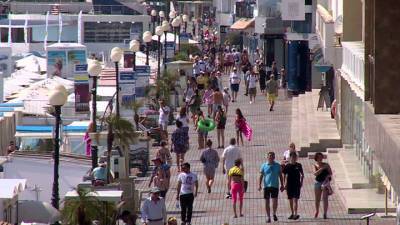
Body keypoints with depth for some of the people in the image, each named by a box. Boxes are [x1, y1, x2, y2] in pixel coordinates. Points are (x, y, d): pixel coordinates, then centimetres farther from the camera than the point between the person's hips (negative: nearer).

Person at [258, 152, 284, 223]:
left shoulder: (277, 165, 6)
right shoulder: (264, 166, 4)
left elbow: (280, 176, 11)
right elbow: (261, 176, 4)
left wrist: (282, 185, 7)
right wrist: (259, 185, -6)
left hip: (275, 186, -1)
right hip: (266, 186, 1)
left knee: (275, 201, -10)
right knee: (267, 202, 3)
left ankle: (274, 214, 15)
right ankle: (268, 217, 12)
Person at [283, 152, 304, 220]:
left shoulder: (298, 165, 1)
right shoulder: (287, 166, 0)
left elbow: (302, 174, 12)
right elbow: (284, 176, 6)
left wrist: (301, 182, 4)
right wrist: (285, 184, 0)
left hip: (297, 185, -2)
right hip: (289, 185, 2)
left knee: (295, 199, -11)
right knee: (290, 200, 9)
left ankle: (295, 214, -15)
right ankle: (292, 213, 21)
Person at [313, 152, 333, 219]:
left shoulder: (326, 165, 2)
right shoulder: (315, 165, 3)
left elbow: (330, 173, 3)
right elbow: (315, 173, -13)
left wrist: (327, 176, -17)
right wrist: (322, 168, -20)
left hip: (325, 182, -1)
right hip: (318, 183, 1)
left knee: (325, 199, -7)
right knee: (317, 199, 10)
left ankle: (325, 214, -5)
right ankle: (317, 212, 31)